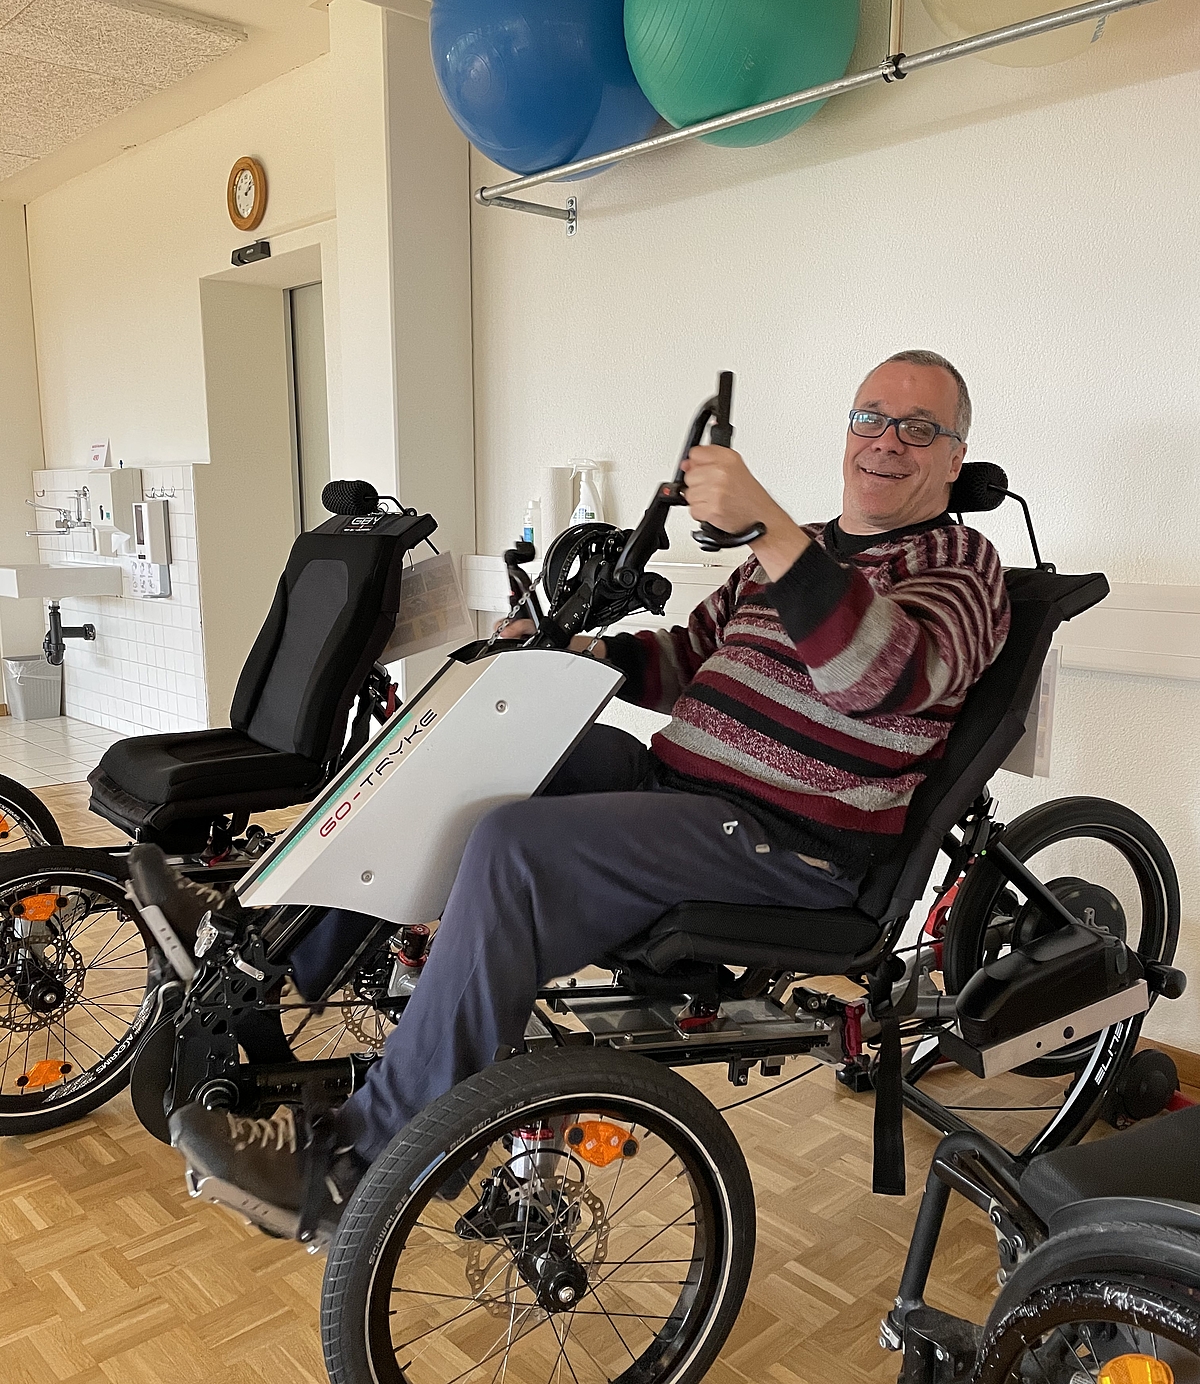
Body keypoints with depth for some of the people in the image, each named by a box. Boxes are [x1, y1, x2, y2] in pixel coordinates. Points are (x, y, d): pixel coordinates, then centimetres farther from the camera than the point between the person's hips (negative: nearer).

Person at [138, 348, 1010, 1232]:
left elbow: (884, 676, -27)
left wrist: (767, 523, -36)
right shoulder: (800, 553, 22)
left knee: (517, 849, -28)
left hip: (791, 840, -9)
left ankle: (359, 1161, -19)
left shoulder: (959, 563, -4)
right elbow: (687, 661, 25)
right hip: (672, 779, 9)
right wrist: (580, 652, 6)